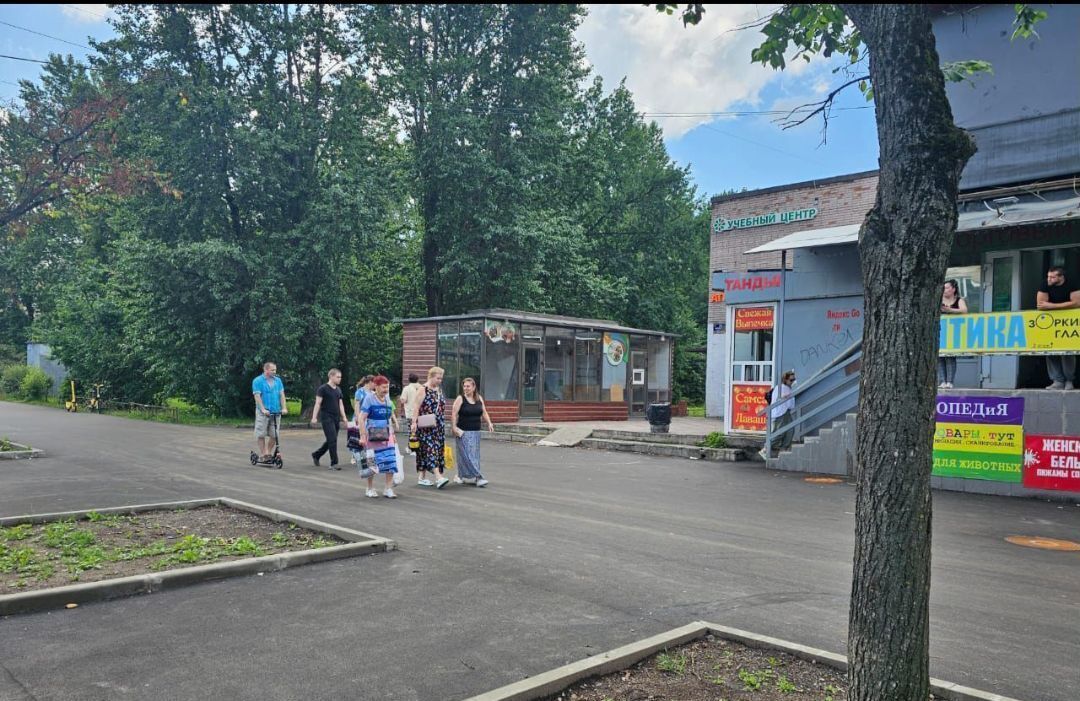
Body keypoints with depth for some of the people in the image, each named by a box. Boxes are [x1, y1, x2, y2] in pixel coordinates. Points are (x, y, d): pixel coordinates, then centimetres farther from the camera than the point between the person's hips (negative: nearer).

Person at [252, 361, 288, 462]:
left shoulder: (278, 380, 10)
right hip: (263, 412, -3)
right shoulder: (257, 381, -2)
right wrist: (263, 409, -19)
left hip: (276, 412, 3)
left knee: (274, 435, 1)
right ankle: (262, 454, 7)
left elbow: (281, 394, 7)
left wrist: (284, 408, -5)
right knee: (261, 434, -1)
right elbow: (257, 396, -9)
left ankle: (269, 453, 16)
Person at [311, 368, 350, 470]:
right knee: (332, 440, -11)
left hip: (336, 418, 7)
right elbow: (318, 403, -9)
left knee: (330, 441, 12)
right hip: (327, 418, -7)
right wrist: (314, 417, -16)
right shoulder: (323, 389, -6)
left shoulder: (338, 389, 14)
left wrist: (344, 417, 7)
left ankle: (316, 455, 32)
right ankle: (334, 463, -7)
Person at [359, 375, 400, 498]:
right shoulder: (369, 398, -8)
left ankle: (388, 489, 1)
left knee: (391, 462, -5)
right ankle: (370, 488, 21)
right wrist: (362, 436, -17)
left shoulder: (387, 399, 9)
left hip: (386, 435, 5)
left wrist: (392, 434, 16)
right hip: (372, 436, -5)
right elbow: (362, 419, -11)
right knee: (372, 463, 4)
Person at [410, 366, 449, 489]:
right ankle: (438, 477, -22)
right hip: (426, 426, -8)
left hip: (438, 426, 8)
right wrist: (414, 422, -18)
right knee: (431, 448, -13)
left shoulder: (439, 389, 14)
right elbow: (417, 407, -11)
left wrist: (443, 424, 19)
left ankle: (422, 477, 16)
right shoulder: (423, 389, -7)